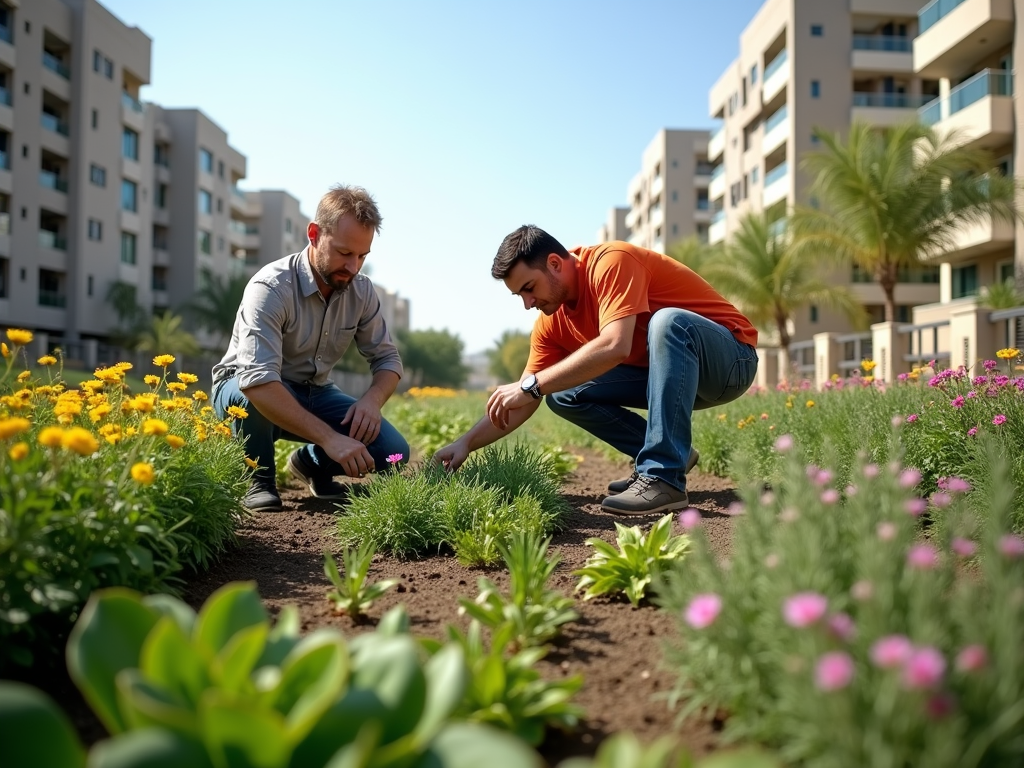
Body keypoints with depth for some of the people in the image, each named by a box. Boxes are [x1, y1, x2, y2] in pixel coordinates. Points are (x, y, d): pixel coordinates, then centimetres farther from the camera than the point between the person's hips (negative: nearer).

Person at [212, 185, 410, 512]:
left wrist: (372, 399, -25)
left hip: (313, 395, 5)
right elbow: (257, 381, -41)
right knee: (256, 395, -40)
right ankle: (259, 479, -9)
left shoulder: (361, 291, -9)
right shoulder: (271, 288, -28)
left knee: (392, 450, -15)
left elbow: (387, 358, -1)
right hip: (245, 390, -4)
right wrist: (329, 437, -47)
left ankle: (311, 463, 15)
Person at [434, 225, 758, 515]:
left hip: (730, 359, -7)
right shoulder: (552, 321, 0)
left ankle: (664, 477, -33)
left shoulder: (612, 262, -23)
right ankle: (671, 453, 3)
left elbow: (614, 346, -39)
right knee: (563, 393, -5)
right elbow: (519, 403, 1)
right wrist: (467, 443, -11)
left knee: (667, 320, -38)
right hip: (666, 369, 7)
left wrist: (532, 385, -37)